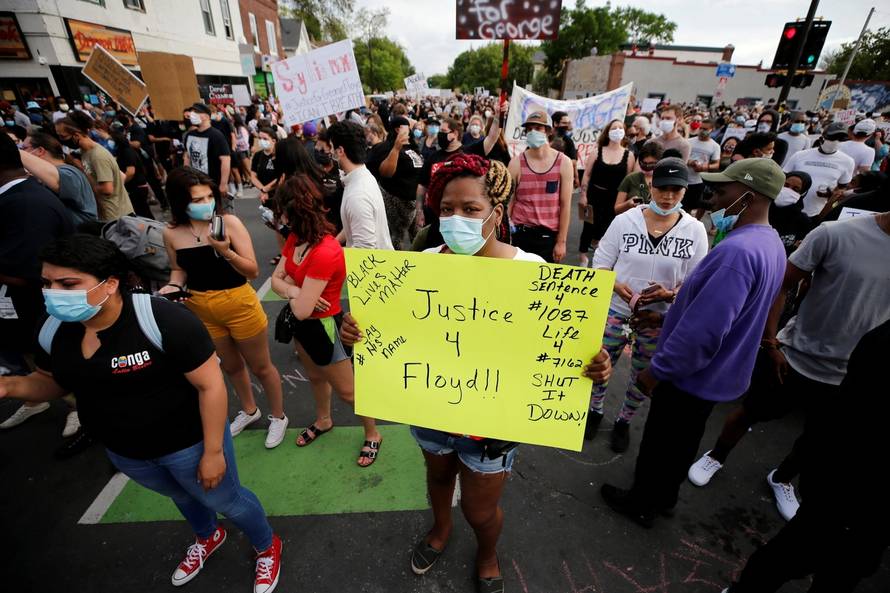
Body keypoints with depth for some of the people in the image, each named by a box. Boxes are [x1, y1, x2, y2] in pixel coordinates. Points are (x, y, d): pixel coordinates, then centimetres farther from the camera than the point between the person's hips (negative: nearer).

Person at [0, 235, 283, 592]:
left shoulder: (162, 320, -32)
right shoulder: (55, 330, -8)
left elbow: (211, 384, -26)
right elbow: (52, 383, 10)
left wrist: (213, 451, -20)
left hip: (188, 442, -6)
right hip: (124, 451, 7)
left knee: (228, 501, 17)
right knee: (181, 495, 34)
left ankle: (267, 548, 48)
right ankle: (209, 537, 66)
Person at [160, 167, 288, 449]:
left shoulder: (229, 222, -18)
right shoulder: (172, 233, -7)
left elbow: (252, 270, -17)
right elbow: (179, 269, 10)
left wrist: (226, 252, -33)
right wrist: (173, 286, -10)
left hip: (239, 305, -4)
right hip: (200, 309, 5)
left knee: (260, 366, 12)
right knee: (230, 365, 25)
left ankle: (278, 416, 35)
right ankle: (249, 410, 50)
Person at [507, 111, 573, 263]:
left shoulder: (564, 162, -2)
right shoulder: (516, 163, -1)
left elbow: (565, 205, -2)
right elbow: (508, 202, 2)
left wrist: (561, 242, -4)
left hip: (549, 235, 0)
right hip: (520, 233, 0)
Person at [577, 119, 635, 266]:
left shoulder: (629, 155, 2)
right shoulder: (597, 151, 1)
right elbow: (587, 174, 0)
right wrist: (583, 195, -6)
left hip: (615, 199, 1)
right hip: (595, 195, -1)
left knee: (607, 228, 10)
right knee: (589, 226, -3)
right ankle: (582, 256, 10)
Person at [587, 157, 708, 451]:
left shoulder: (695, 230, -6)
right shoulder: (624, 220, -8)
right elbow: (600, 264, -3)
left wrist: (670, 294, -22)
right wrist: (617, 287, -22)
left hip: (661, 319, 1)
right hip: (616, 310, 0)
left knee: (643, 377, 16)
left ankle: (624, 422, 41)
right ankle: (595, 411, 40)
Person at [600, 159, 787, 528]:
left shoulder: (737, 251, -30)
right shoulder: (771, 242, 3)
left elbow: (701, 332, -32)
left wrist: (656, 370, -21)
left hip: (692, 375, -9)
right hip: (719, 373, 9)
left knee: (660, 443, 13)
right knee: (683, 441, 26)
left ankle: (643, 504, 35)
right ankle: (664, 496, 47)